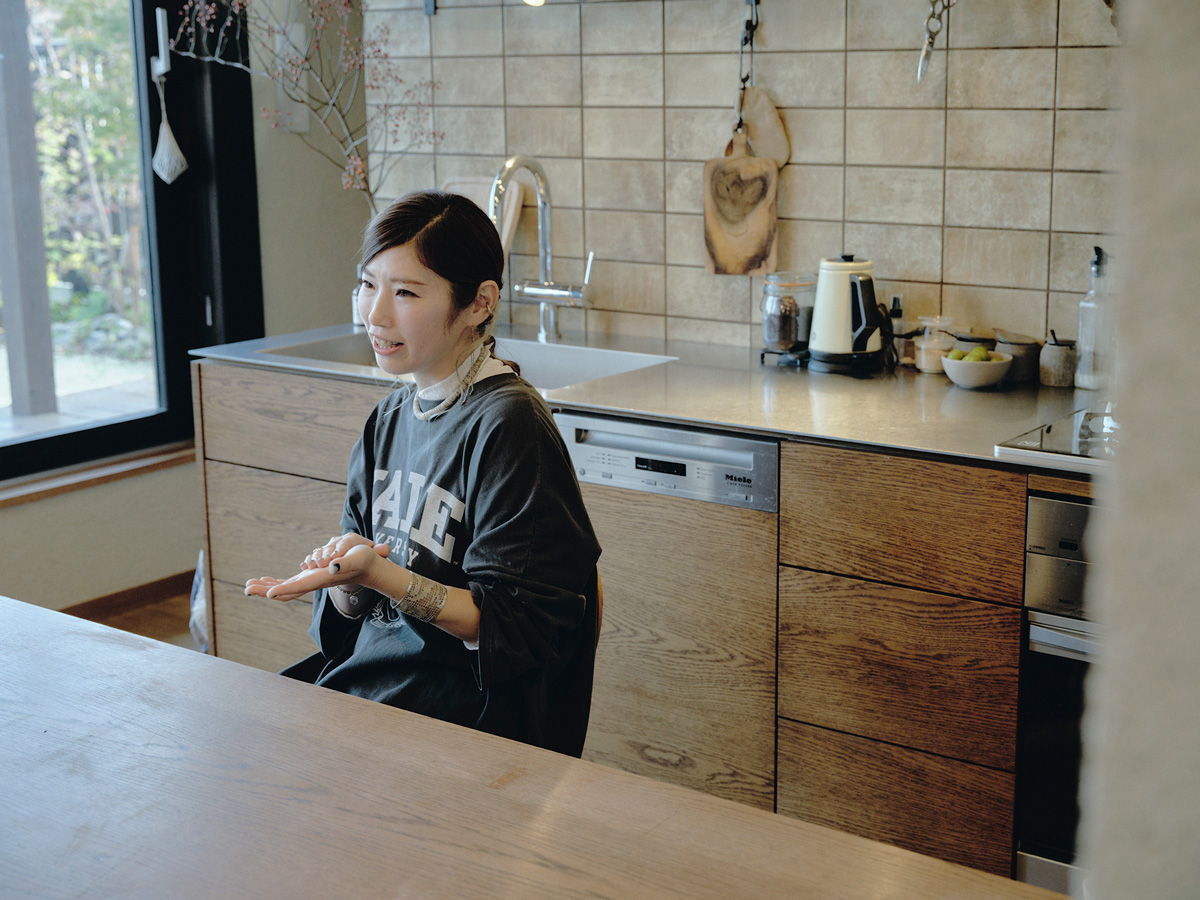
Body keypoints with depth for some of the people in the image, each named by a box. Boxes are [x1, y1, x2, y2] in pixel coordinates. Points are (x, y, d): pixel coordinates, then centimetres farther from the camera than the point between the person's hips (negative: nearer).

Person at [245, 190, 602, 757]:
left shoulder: (509, 427, -15)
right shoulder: (392, 415, 8)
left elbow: (517, 628, -16)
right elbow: (350, 613, 13)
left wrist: (378, 573, -25)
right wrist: (345, 577, -11)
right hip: (370, 662, 7)